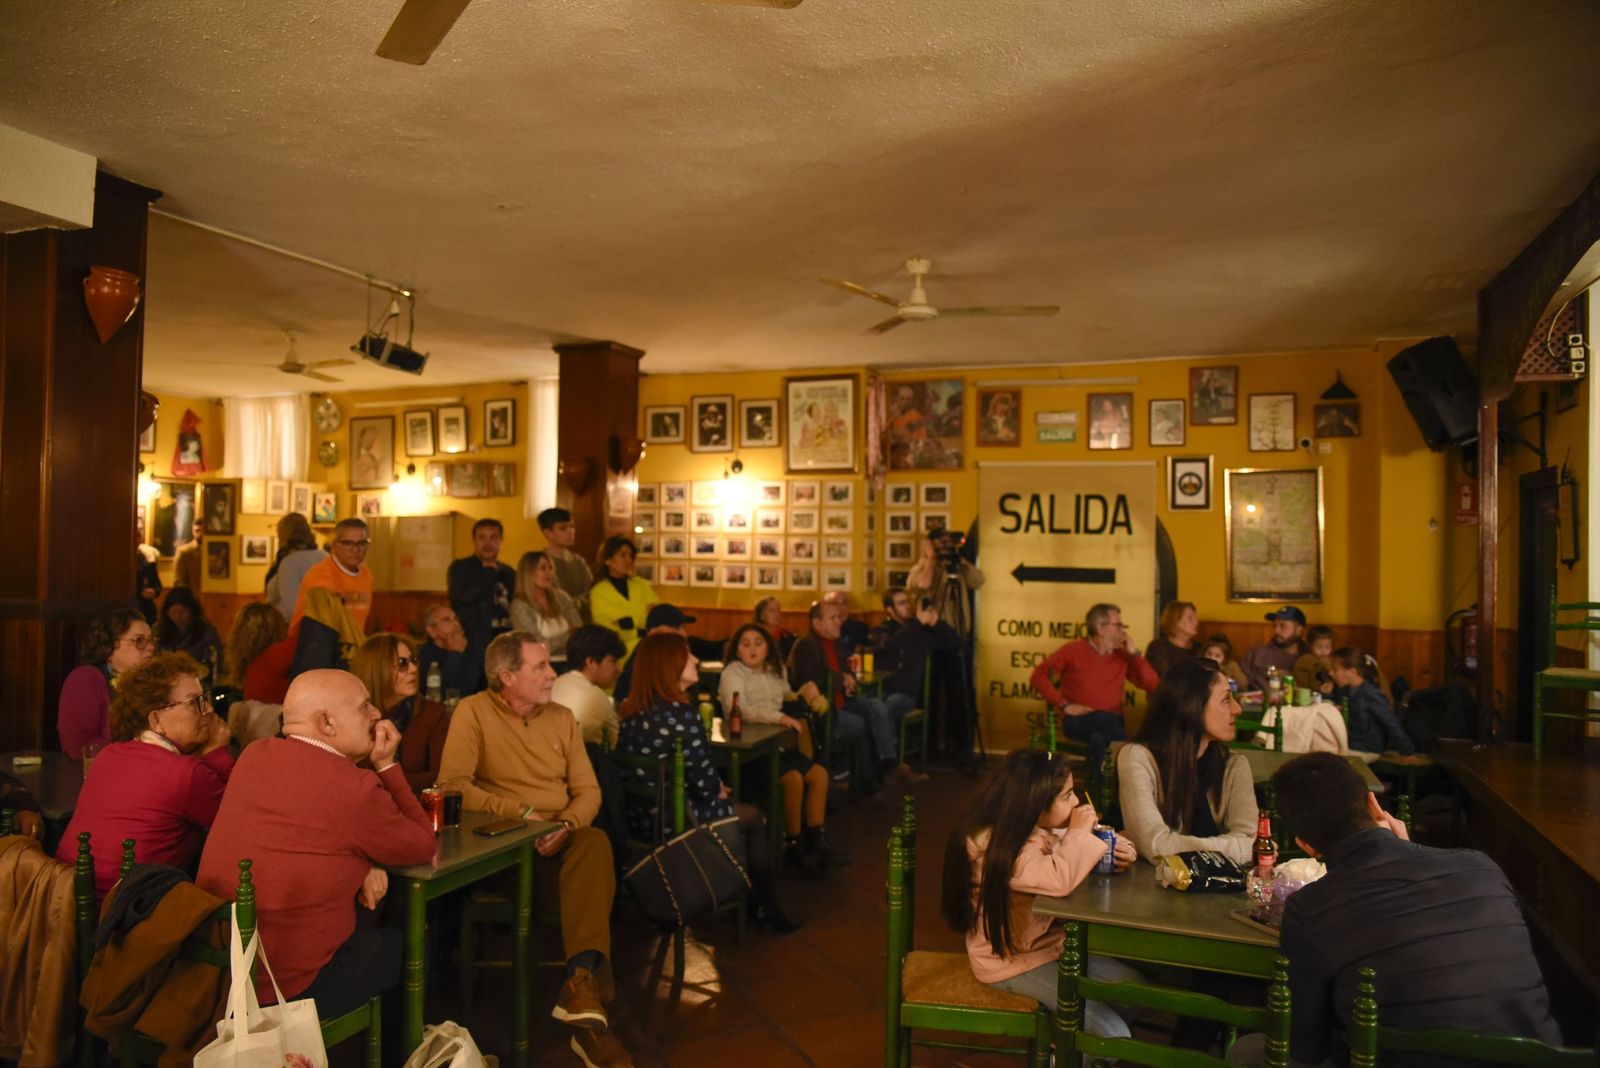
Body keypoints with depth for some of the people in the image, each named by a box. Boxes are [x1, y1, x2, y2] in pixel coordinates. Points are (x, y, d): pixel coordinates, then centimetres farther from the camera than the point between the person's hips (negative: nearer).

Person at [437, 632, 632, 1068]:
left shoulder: (562, 717, 14)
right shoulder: (473, 712, 0)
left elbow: (588, 790, 10)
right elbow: (453, 784, -14)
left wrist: (567, 825, -13)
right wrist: (521, 815, -18)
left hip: (560, 842, 4)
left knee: (596, 841, -31)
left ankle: (581, 980, -39)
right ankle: (585, 985, -24)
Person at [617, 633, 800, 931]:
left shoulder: (630, 710, 4)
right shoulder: (680, 714, -23)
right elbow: (703, 779, -18)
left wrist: (714, 786, 9)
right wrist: (718, 788, 4)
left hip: (637, 815, 8)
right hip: (670, 821, -8)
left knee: (735, 806, 26)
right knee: (753, 817, 17)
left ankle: (750, 899, 34)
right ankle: (765, 907, 32)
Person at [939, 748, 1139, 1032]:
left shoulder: (1041, 829, -3)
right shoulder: (995, 845, -30)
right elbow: (1058, 880, -42)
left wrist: (1116, 852, -11)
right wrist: (1078, 833, -26)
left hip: (1049, 943, 9)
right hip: (1013, 962, -9)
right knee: (1112, 1034, -12)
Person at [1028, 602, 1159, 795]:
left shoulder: (1122, 656, 11)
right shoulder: (1073, 650, 1)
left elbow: (1153, 685, 4)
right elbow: (1038, 675, -3)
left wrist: (1134, 653, -1)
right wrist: (1064, 705, -11)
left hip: (1109, 724, 2)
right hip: (1078, 722, -2)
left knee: (1099, 739, -34)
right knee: (1104, 718, -36)